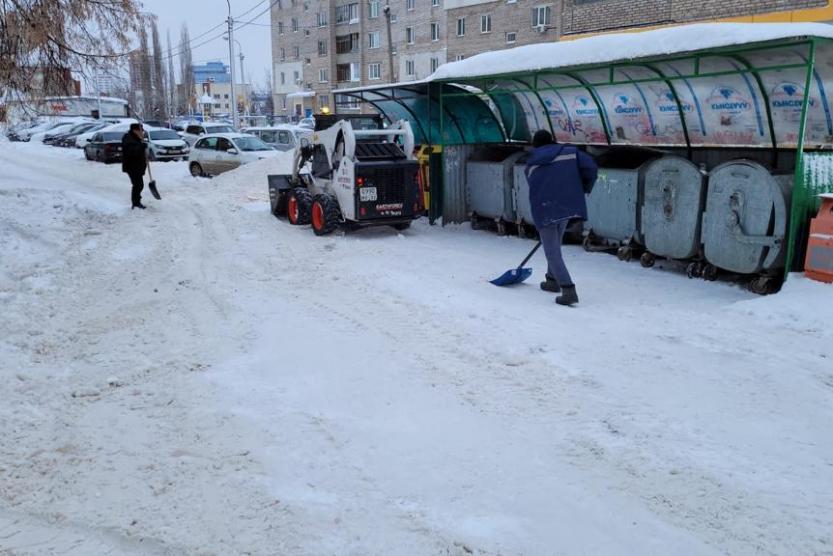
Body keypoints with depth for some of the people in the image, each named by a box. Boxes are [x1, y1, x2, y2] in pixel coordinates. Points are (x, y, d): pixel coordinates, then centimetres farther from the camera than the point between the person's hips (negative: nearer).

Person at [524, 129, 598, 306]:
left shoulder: (531, 165, 13)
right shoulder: (570, 152, 7)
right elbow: (590, 167, -3)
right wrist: (583, 189, 13)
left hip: (544, 210, -2)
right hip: (567, 207, 2)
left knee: (552, 252, 0)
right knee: (555, 246, 24)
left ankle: (568, 290, -13)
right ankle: (553, 280, 36)